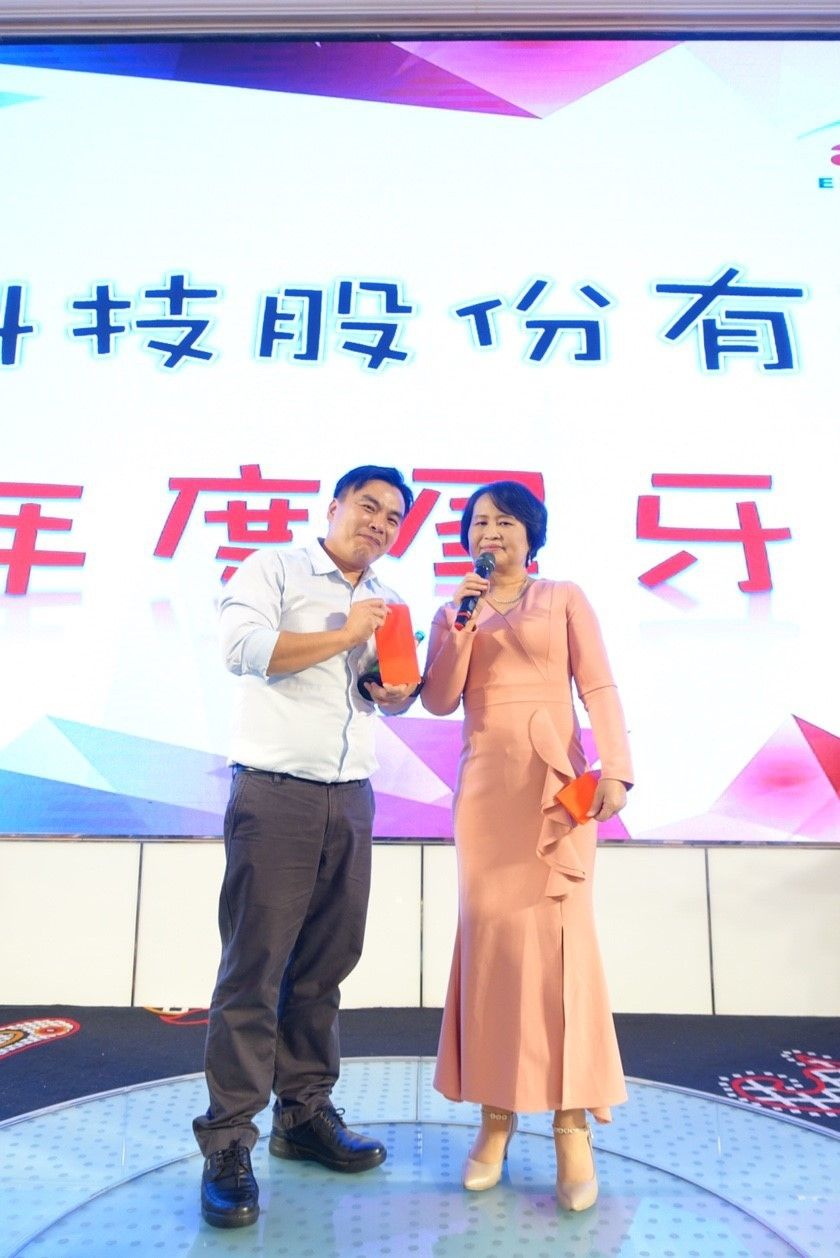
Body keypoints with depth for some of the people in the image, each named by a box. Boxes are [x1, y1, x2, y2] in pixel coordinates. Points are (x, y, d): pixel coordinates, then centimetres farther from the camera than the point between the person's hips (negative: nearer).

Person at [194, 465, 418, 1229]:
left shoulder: (386, 603, 18)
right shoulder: (274, 569, 0)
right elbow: (242, 646, -16)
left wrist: (398, 691, 1)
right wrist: (345, 636, -10)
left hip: (351, 799, 6)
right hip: (275, 792, -6)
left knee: (325, 965, 11)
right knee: (254, 966, -2)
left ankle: (306, 1112, 25)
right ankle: (228, 1143, 9)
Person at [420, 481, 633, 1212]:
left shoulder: (564, 598, 7)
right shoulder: (454, 612, 14)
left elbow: (599, 687, -1)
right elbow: (438, 700, 3)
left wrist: (615, 768, -13)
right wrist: (463, 625, -7)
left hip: (557, 779, -2)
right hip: (485, 783, 3)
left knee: (559, 934, -6)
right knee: (490, 933, 2)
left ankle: (573, 1124, 3)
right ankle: (496, 1111, 12)